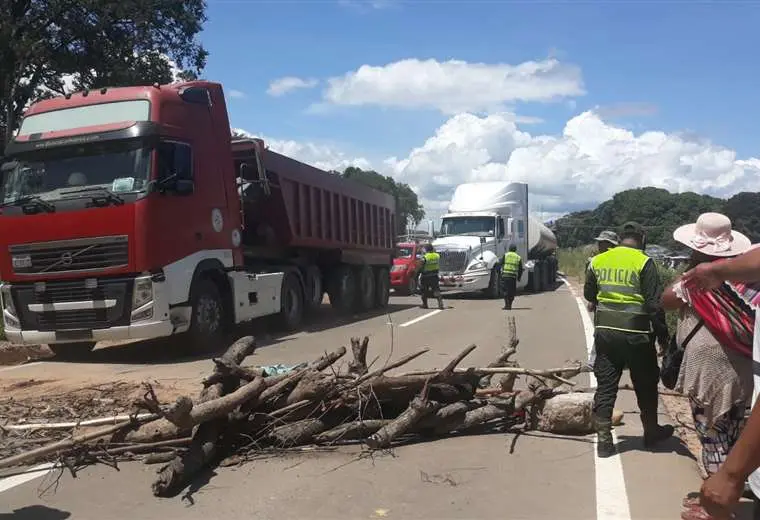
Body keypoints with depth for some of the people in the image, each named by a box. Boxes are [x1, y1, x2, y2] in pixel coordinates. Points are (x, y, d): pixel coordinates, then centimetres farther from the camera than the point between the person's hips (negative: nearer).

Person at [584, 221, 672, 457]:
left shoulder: (598, 260, 4)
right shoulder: (644, 262, -9)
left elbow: (589, 294, 16)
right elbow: (654, 304, -11)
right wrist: (663, 335, -1)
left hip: (604, 331, 4)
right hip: (635, 334, -4)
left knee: (605, 385, 8)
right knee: (646, 386, 15)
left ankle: (604, 440, 9)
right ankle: (651, 432, 31)